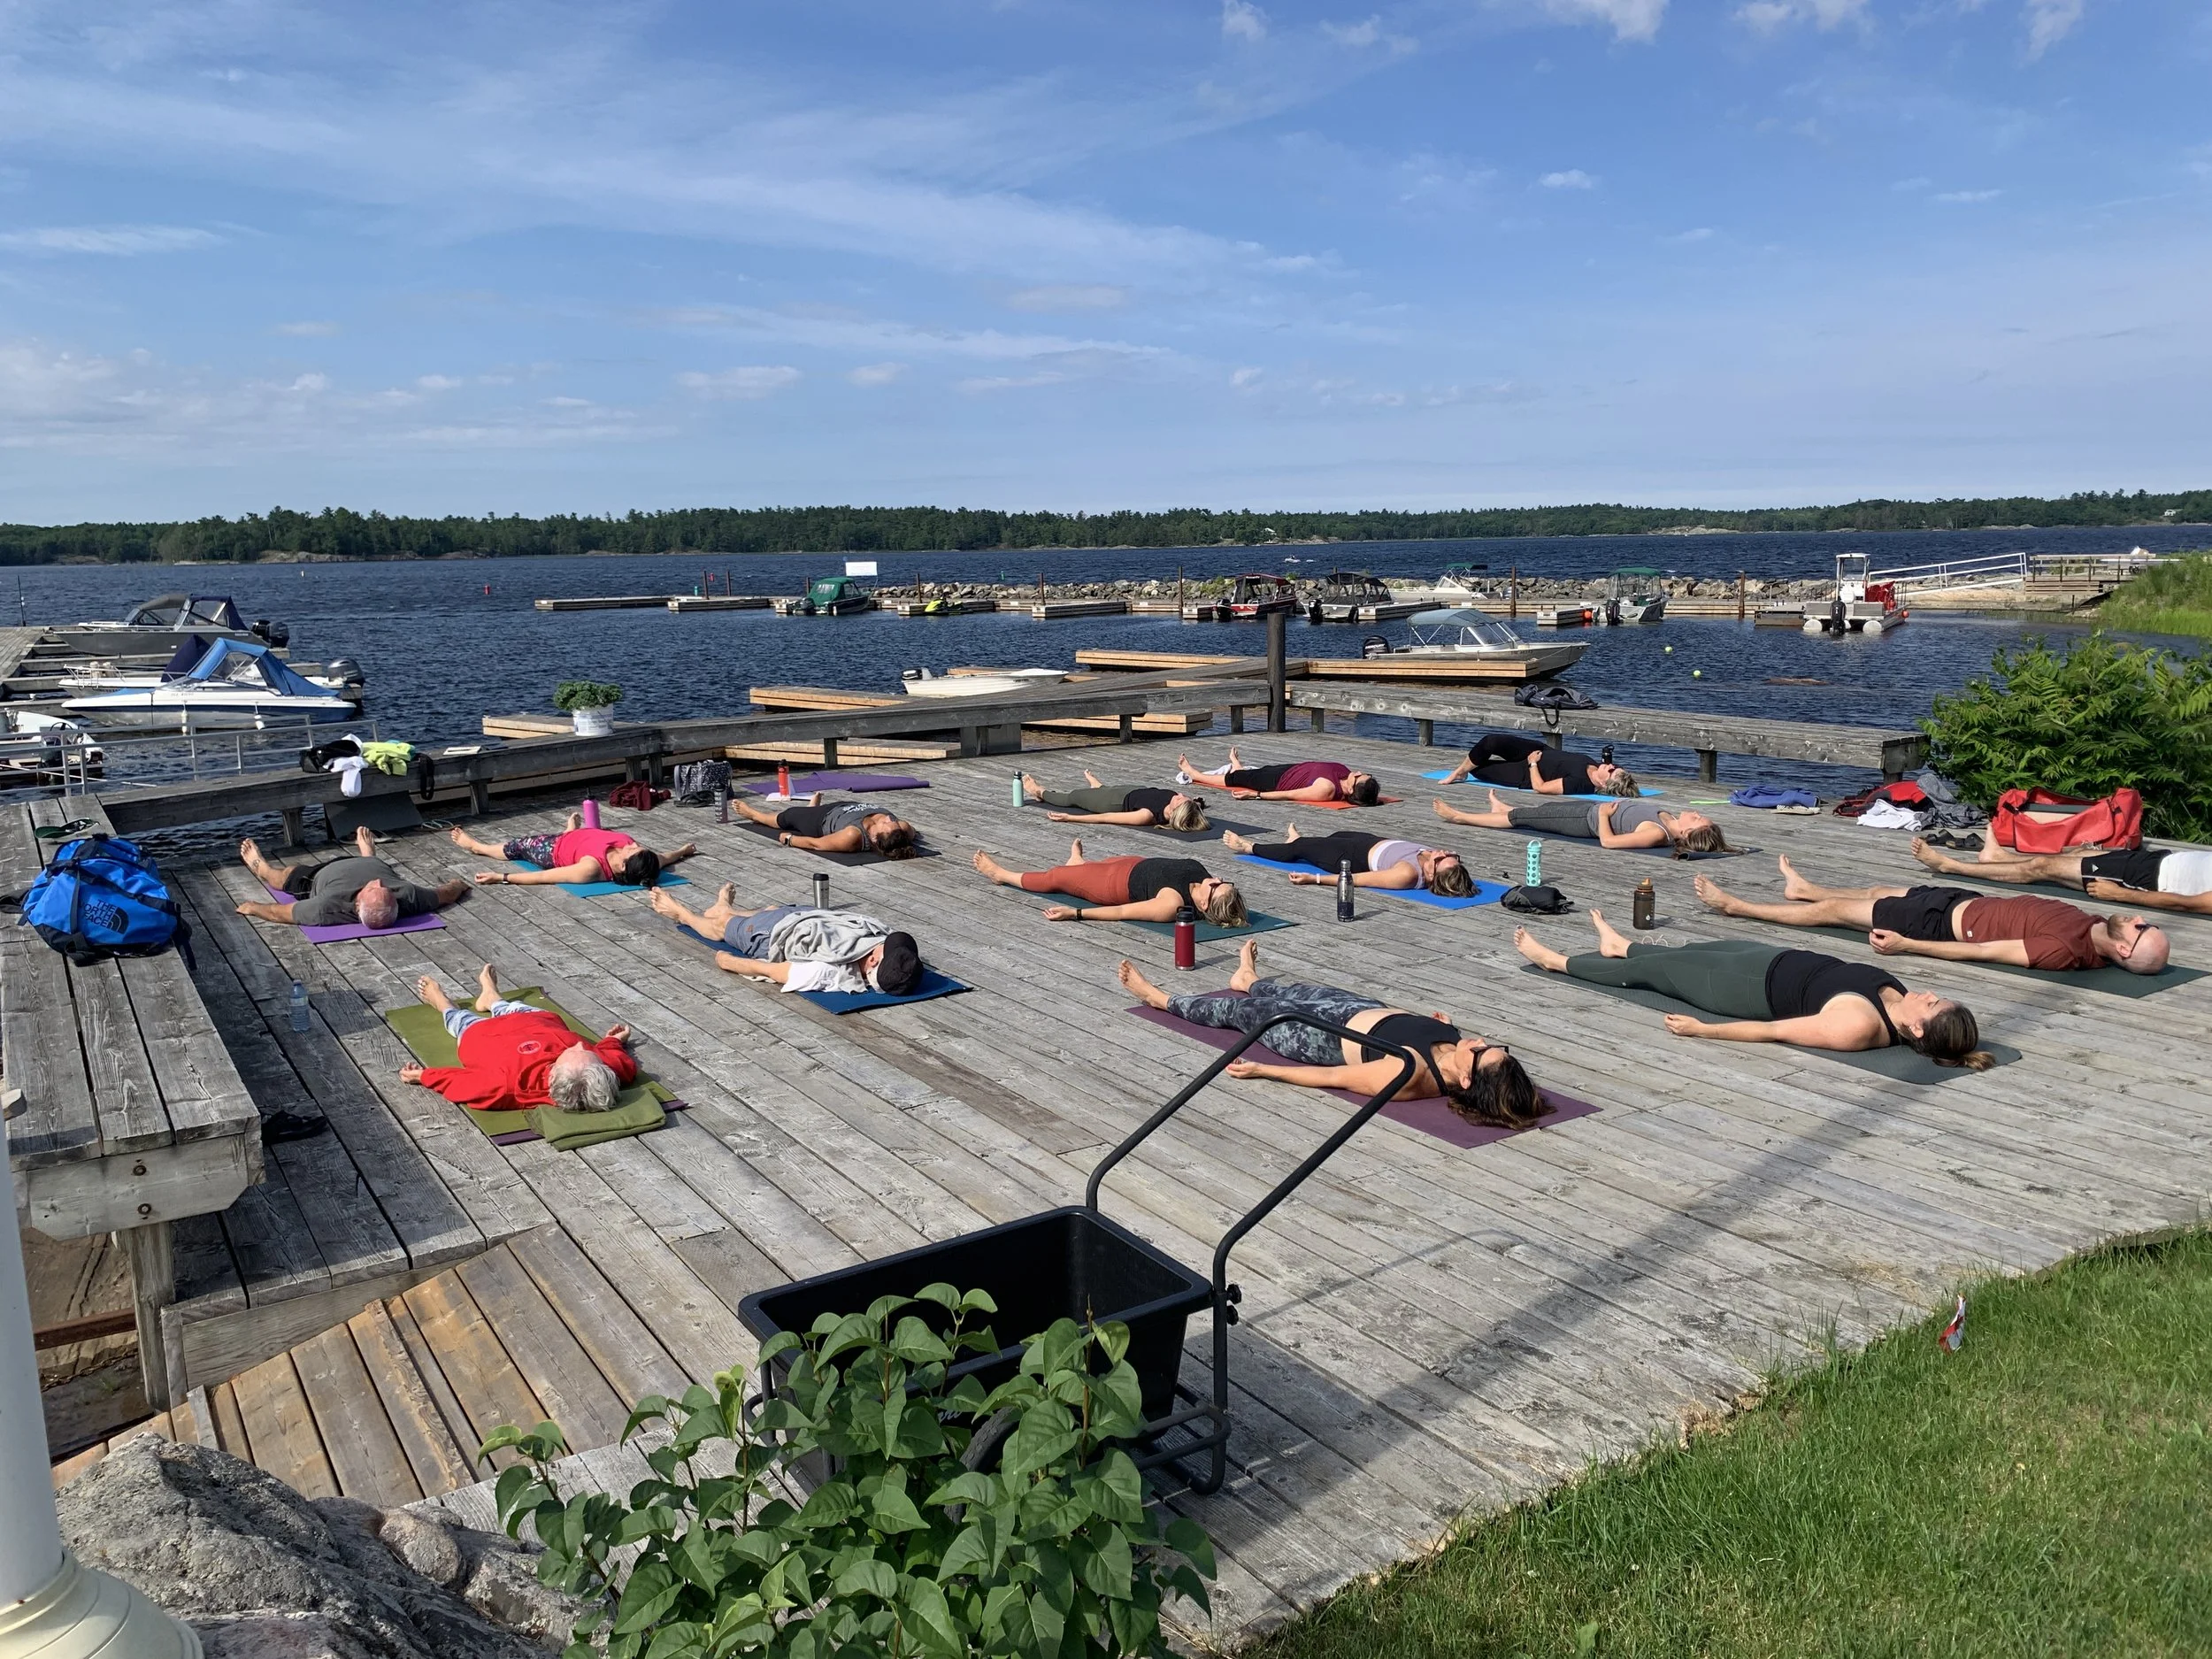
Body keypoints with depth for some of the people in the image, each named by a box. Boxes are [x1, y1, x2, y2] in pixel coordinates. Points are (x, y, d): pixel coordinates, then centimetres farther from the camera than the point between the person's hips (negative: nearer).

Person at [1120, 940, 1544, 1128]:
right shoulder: (1454, 1044, -27)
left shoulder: (1407, 1074, -42)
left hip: (1332, 1037, -6)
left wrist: (1261, 1070, -21)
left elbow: (1330, 1078, -30)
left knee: (1237, 1011, 15)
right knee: (1298, 992, 32)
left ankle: (1159, 998, 44)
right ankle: (1250, 980, 69)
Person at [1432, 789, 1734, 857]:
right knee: (1543, 808, 29)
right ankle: (1503, 807, 59)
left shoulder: (1655, 834, -37)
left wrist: (1602, 812, -19)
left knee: (1520, 818, 8)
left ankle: (1459, 816, 26)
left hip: (1591, 819, -7)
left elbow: (1607, 840, -32)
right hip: (1601, 809, 8)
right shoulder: (1674, 823, -16)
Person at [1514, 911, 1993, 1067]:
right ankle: (1619, 945, 62)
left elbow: (1773, 1031, -31)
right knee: (1686, 952, 29)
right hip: (1785, 961, 7)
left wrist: (1703, 1030, -25)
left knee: (1650, 970, 12)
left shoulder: (1855, 1028, -38)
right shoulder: (1897, 998, -17)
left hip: (1760, 987, -7)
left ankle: (1557, 961, 38)